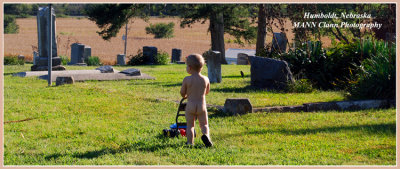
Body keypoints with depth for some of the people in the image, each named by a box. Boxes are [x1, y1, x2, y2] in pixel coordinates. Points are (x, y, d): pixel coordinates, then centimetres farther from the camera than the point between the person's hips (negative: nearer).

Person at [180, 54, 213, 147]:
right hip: (202, 105, 2)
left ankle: (190, 142, 7)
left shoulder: (187, 79, -10)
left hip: (190, 105, -1)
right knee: (204, 124, 13)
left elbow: (182, 93, -1)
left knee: (190, 125, 11)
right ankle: (206, 135, -14)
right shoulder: (205, 79, -1)